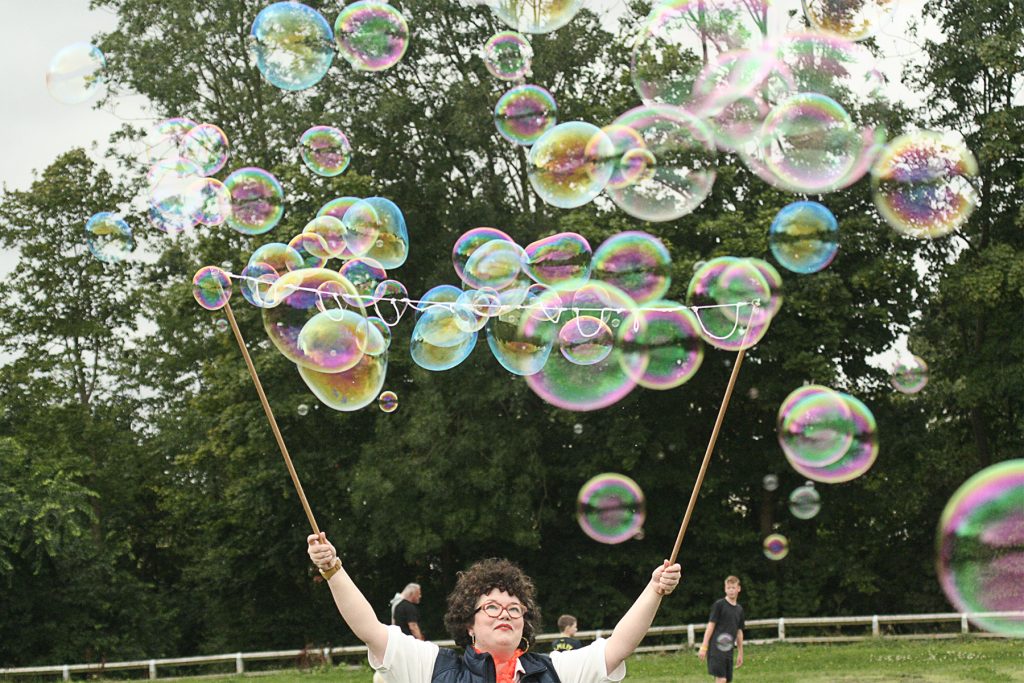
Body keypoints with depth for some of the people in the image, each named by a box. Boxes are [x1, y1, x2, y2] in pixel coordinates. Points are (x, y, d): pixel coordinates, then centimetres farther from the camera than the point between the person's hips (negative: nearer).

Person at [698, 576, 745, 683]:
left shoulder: (739, 609, 15)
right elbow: (711, 625, -7)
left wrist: (740, 653, 20)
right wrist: (704, 647, -12)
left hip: (728, 650, 6)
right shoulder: (719, 604, -4)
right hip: (716, 649, -6)